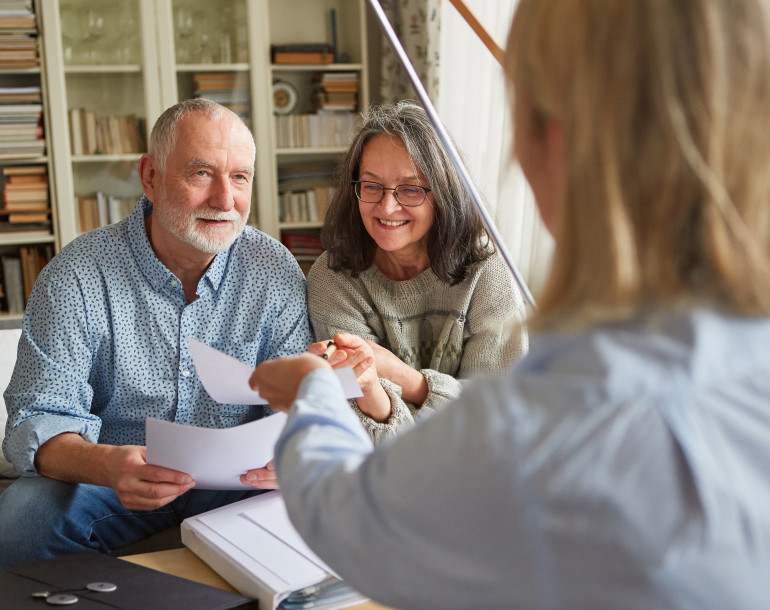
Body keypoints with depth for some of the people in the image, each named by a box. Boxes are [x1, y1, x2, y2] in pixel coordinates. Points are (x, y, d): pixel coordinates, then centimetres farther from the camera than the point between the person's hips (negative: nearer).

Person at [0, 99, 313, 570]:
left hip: (234, 486, 2)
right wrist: (106, 464, -39)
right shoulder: (76, 276, -10)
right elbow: (40, 418, -15)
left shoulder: (275, 270, -3)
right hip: (109, 487, -1)